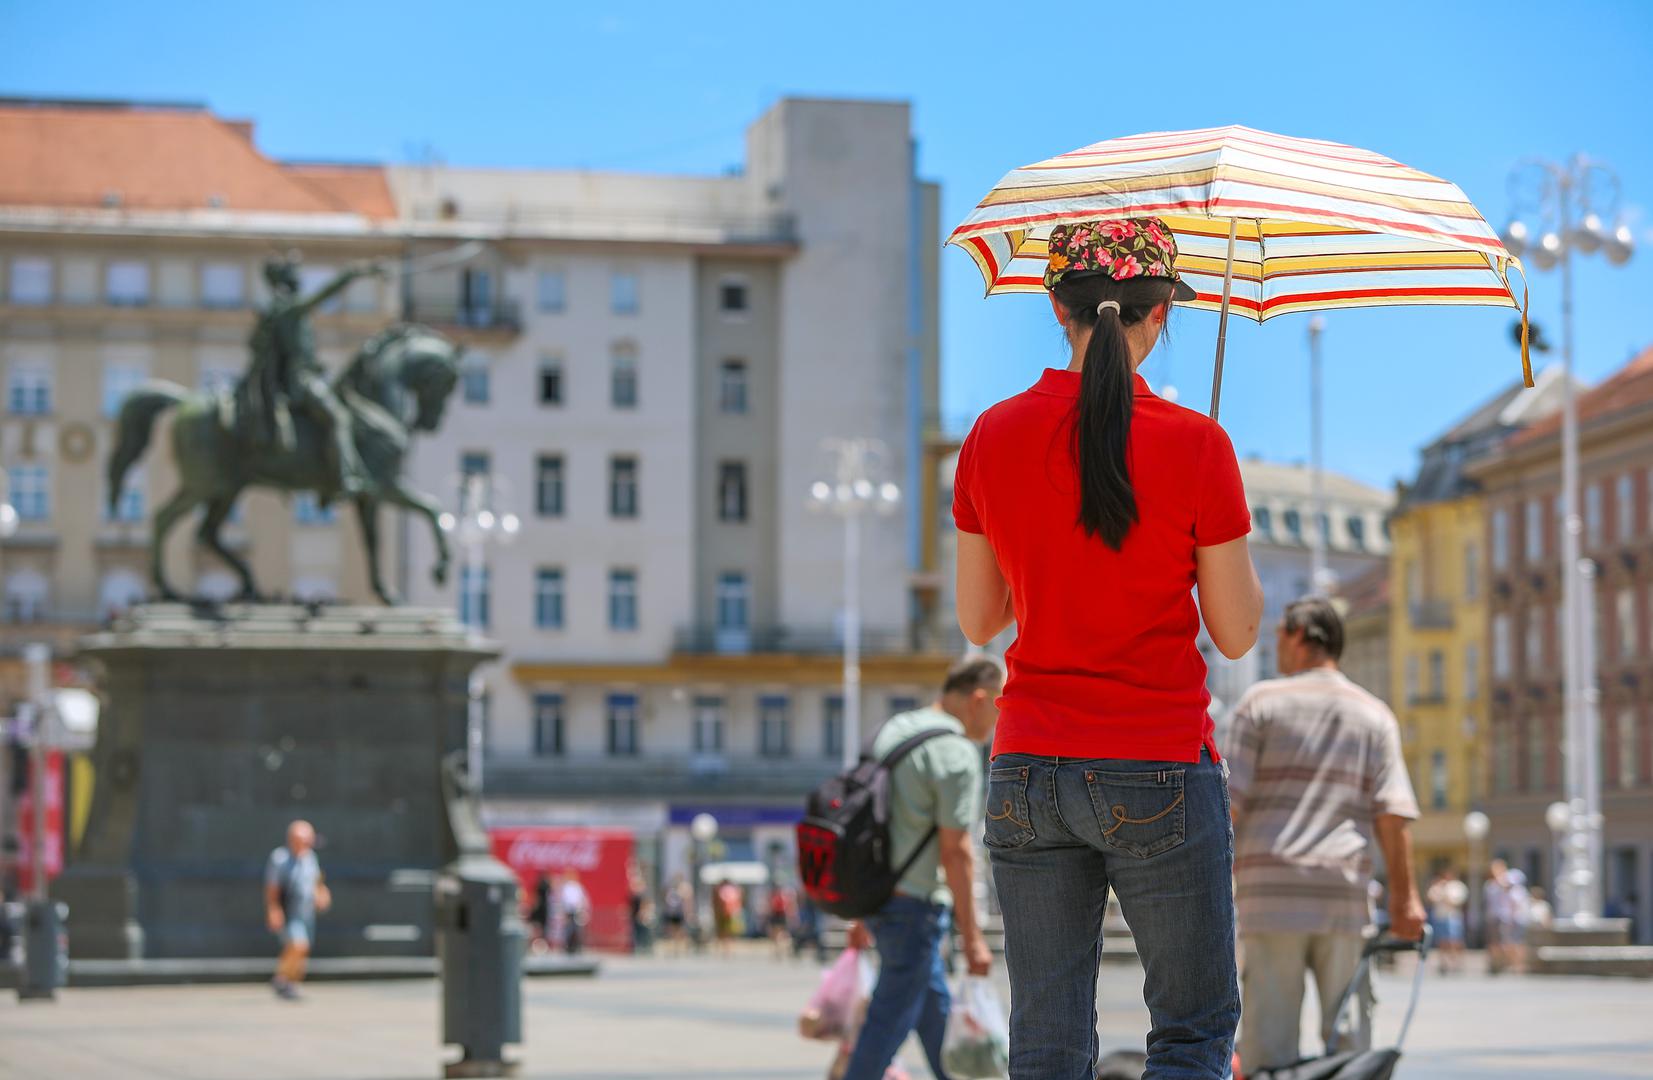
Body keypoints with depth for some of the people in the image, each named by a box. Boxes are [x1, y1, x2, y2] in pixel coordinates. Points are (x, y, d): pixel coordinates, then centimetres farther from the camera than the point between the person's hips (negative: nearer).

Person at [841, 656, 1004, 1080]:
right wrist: (972, 937, -12)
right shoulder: (956, 753, -14)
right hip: (913, 904, -9)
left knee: (936, 1008, 19)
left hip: (873, 895, 9)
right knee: (890, 1020, -4)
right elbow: (955, 851, -17)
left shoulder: (892, 731, 13)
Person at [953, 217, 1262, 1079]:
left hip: (1026, 774, 4)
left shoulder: (993, 438, -1)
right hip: (1158, 774, -3)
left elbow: (976, 621, 8)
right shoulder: (1193, 444, -11)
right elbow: (1237, 633, -4)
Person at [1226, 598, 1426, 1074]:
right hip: (1346, 891, 2)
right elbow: (1393, 812, 3)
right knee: (1348, 1033, 7)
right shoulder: (1374, 714, 12)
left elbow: (1229, 798, -3)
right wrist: (1404, 895, 2)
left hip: (1271, 889, -2)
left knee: (1269, 1035, -2)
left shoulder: (1262, 701, 4)